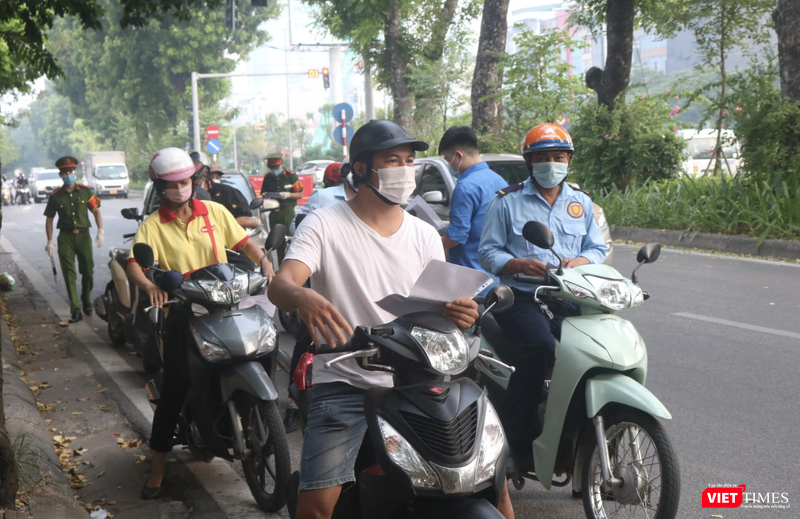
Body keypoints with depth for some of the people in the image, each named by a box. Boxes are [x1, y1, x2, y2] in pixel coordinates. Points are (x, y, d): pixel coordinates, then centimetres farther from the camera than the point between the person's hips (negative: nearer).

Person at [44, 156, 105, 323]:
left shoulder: (85, 191, 2)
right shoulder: (55, 196, 1)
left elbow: (96, 211, 3)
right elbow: (49, 219, 5)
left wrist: (100, 231, -8)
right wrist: (50, 242, 0)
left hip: (83, 236, 1)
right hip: (65, 238, -1)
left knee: (88, 272, 9)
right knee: (69, 275, -4)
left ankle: (86, 301, 33)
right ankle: (75, 310, -4)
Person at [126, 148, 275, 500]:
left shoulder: (215, 212, 7)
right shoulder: (153, 225, 1)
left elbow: (243, 242, 4)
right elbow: (134, 265, -11)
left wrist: (263, 260, -17)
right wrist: (149, 287, -32)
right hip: (181, 311, -2)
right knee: (175, 387, -2)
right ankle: (157, 468, 9)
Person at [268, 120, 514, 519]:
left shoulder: (425, 236, 11)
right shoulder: (324, 225, -2)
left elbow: (439, 313, 9)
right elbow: (280, 286, -16)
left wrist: (459, 314, -17)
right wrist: (304, 297, -41)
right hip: (343, 385, -3)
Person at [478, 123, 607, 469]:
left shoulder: (581, 203, 19)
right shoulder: (507, 201, 7)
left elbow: (598, 248, 15)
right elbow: (487, 251, 2)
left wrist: (579, 262, -8)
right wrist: (521, 264, -16)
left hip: (567, 298, 4)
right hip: (520, 297, -4)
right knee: (540, 344, -33)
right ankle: (516, 434, -24)